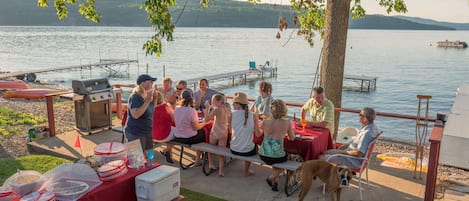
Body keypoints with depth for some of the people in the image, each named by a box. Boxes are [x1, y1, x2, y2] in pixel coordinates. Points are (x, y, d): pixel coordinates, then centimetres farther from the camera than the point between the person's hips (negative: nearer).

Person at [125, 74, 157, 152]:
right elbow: (135, 115, -31)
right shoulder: (135, 97, -20)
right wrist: (147, 101, -29)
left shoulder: (146, 95, 4)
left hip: (147, 132, 8)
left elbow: (152, 110, 16)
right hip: (135, 134, -8)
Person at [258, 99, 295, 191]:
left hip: (263, 155, 3)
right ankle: (272, 177, 20)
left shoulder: (265, 122, -8)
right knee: (286, 157, 32)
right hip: (277, 156, -3)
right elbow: (292, 138, 8)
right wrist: (293, 130, 29)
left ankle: (275, 180, 28)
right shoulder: (287, 123, -10)